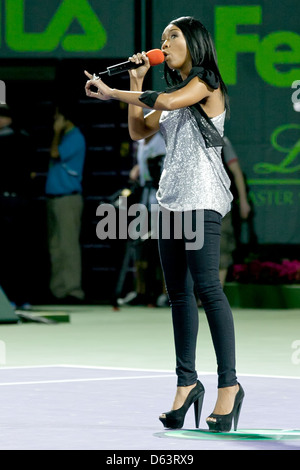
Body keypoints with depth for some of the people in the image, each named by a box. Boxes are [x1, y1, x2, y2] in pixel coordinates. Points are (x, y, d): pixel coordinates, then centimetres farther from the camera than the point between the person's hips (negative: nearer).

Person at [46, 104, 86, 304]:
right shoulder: (66, 137, 19)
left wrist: (57, 132, -9)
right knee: (56, 247, 9)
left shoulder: (75, 138, -8)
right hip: (55, 197, 10)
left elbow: (55, 153, -16)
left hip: (68, 197, -10)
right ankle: (59, 289, 11)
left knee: (68, 245, -12)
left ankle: (72, 289, -13)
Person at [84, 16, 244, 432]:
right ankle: (187, 382, 6)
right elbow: (140, 131, 18)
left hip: (201, 197, -8)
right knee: (179, 292, 4)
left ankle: (229, 383, -15)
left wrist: (111, 93, -16)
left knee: (207, 287, -15)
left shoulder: (206, 84, -3)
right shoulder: (173, 91, 21)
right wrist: (135, 84, 12)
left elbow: (168, 101, -21)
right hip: (171, 196, 8)